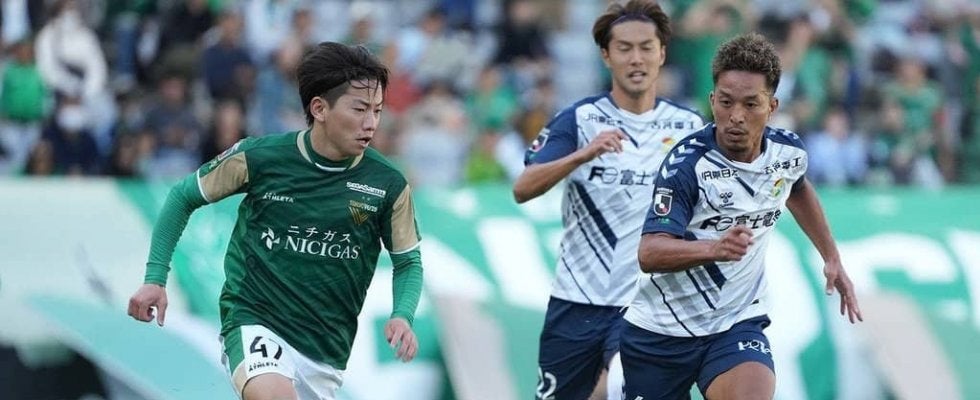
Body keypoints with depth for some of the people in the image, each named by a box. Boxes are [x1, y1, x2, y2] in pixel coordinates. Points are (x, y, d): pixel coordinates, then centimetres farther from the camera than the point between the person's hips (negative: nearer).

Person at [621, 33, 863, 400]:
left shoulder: (788, 152, -4)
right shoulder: (687, 164, -21)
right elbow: (649, 253, -31)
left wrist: (832, 258, 23)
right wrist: (715, 248, -47)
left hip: (737, 326, 2)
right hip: (662, 327, -2)